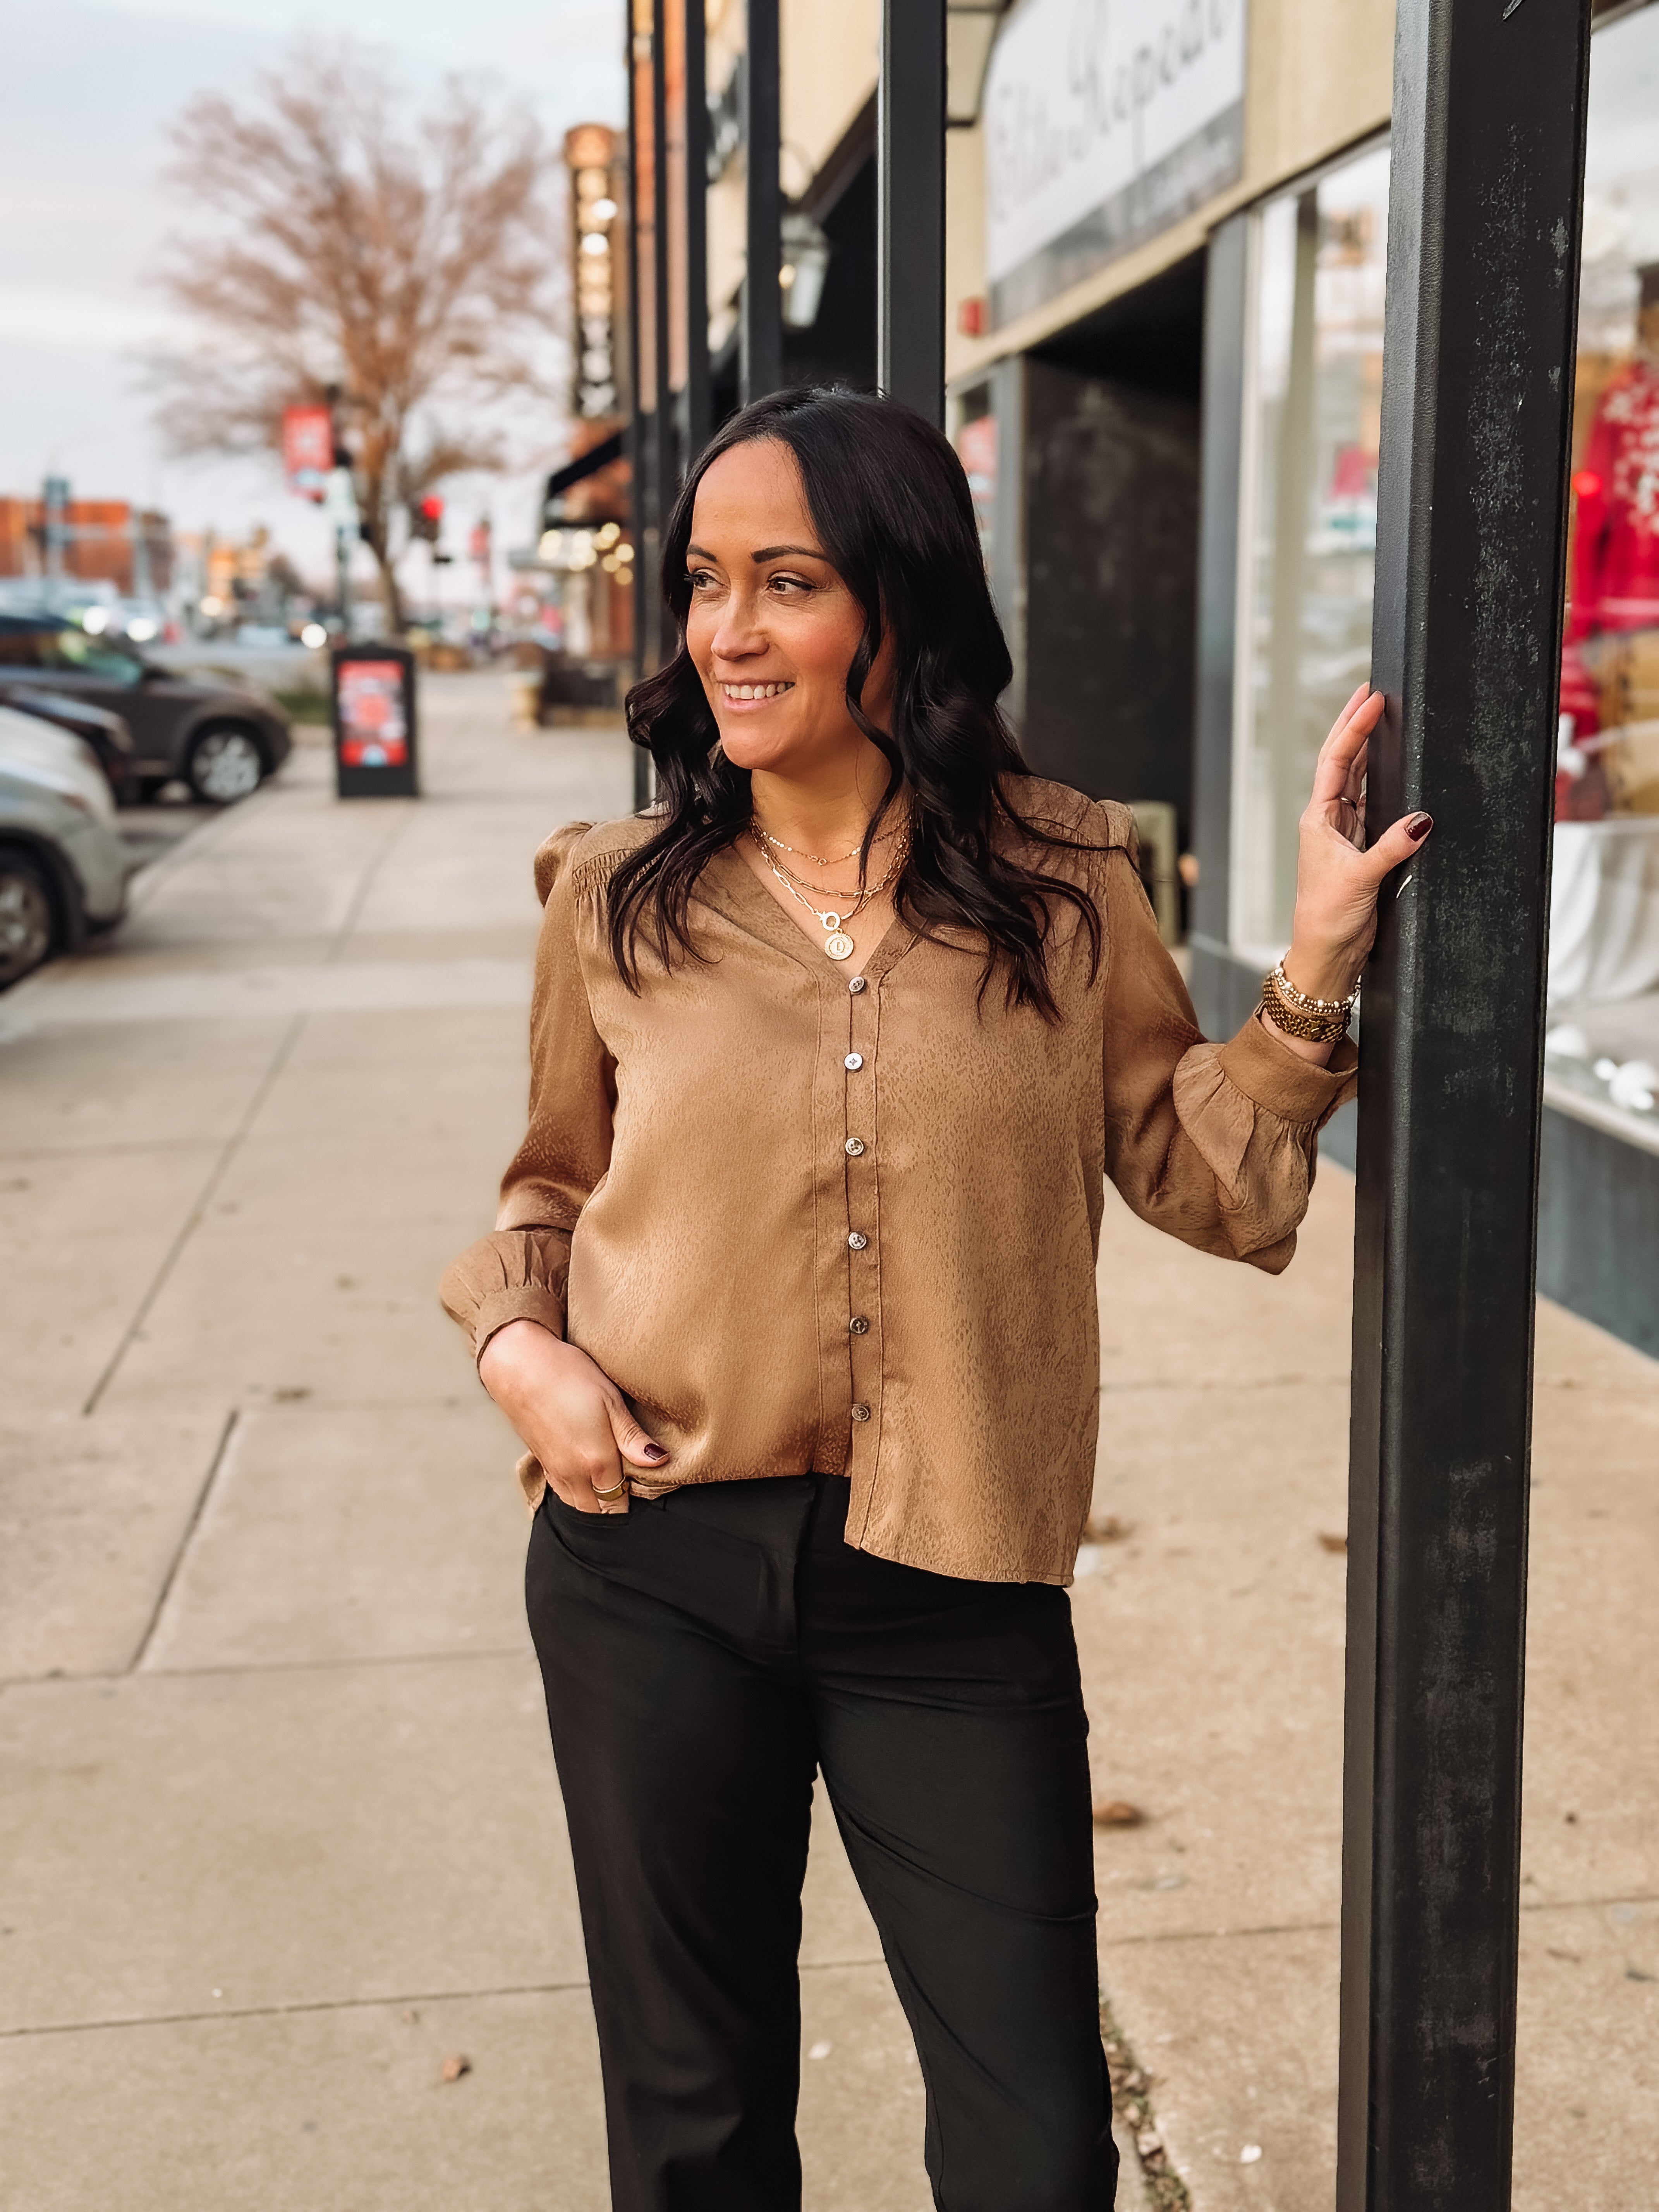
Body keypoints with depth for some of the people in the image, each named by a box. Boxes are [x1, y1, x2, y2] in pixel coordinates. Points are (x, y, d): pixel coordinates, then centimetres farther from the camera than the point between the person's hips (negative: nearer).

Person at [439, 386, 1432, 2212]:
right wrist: (515, 1339, -6)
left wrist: (1312, 974, -13)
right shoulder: (619, 899, -1)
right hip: (655, 1565, 1)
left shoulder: (1062, 884, -3)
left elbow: (1208, 1186, 0)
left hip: (949, 1587, -1)